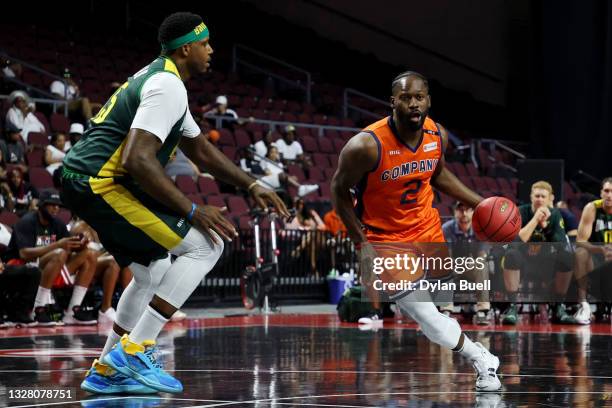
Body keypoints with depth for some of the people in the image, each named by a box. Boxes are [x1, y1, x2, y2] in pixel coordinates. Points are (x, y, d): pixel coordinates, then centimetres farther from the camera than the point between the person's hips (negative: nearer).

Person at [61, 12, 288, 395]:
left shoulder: (160, 80, 19)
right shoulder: (167, 87, -15)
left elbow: (201, 149, 28)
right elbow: (138, 159, -26)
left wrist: (251, 185, 19)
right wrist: (192, 211, -21)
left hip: (82, 181, 11)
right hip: (103, 184, -11)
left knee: (153, 272, 22)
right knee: (205, 245, -9)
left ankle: (107, 370, 21)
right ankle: (135, 349, -13)